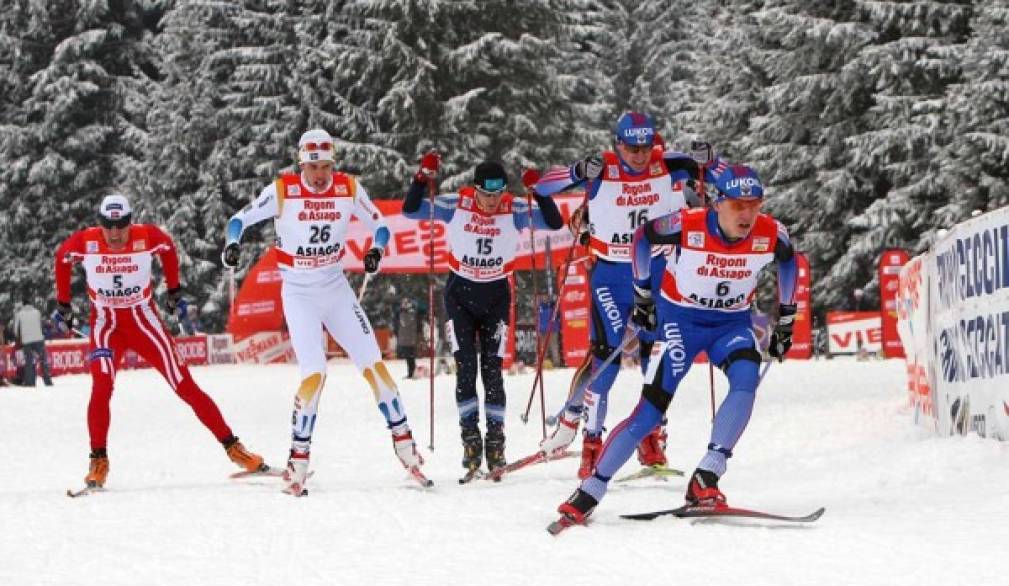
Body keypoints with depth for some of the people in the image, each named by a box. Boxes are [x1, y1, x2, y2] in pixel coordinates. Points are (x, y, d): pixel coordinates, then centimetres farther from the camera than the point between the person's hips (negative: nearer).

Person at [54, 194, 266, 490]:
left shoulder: (147, 236, -16)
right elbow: (62, 259, 7)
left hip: (144, 321, 0)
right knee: (101, 389, -22)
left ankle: (232, 447, 5)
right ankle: (98, 461, -8)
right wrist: (63, 302, 12)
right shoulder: (84, 242, -16)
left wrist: (174, 288, 16)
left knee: (185, 386, -3)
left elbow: (167, 246, 7)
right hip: (106, 324, 0)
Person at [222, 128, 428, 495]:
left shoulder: (349, 189, -6)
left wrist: (377, 250, -16)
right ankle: (298, 459, -4)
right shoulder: (282, 191, -12)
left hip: (336, 289, 3)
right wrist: (232, 244, -25)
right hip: (299, 294, -3)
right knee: (314, 373, -16)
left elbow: (379, 224, 5)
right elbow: (241, 219, -4)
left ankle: (404, 443, 11)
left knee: (373, 364, -2)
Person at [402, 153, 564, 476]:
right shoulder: (456, 205, -13)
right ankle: (470, 436, -5)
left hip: (496, 295, 0)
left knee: (492, 368, -3)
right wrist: (423, 178, -26)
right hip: (460, 294, 0)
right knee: (465, 368, -8)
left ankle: (495, 440, 5)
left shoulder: (515, 210, -13)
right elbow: (411, 210, -12)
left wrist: (540, 192, -31)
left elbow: (554, 222, -19)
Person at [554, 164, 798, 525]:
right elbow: (642, 237, -3)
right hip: (681, 318, -2)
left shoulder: (771, 235, -18)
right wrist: (643, 293, 6)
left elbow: (788, 263, 7)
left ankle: (705, 480, -28)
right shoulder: (687, 226, -25)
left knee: (747, 380, -29)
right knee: (652, 409, -13)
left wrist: (785, 320, 13)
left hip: (732, 322, 2)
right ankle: (590, 492, -5)